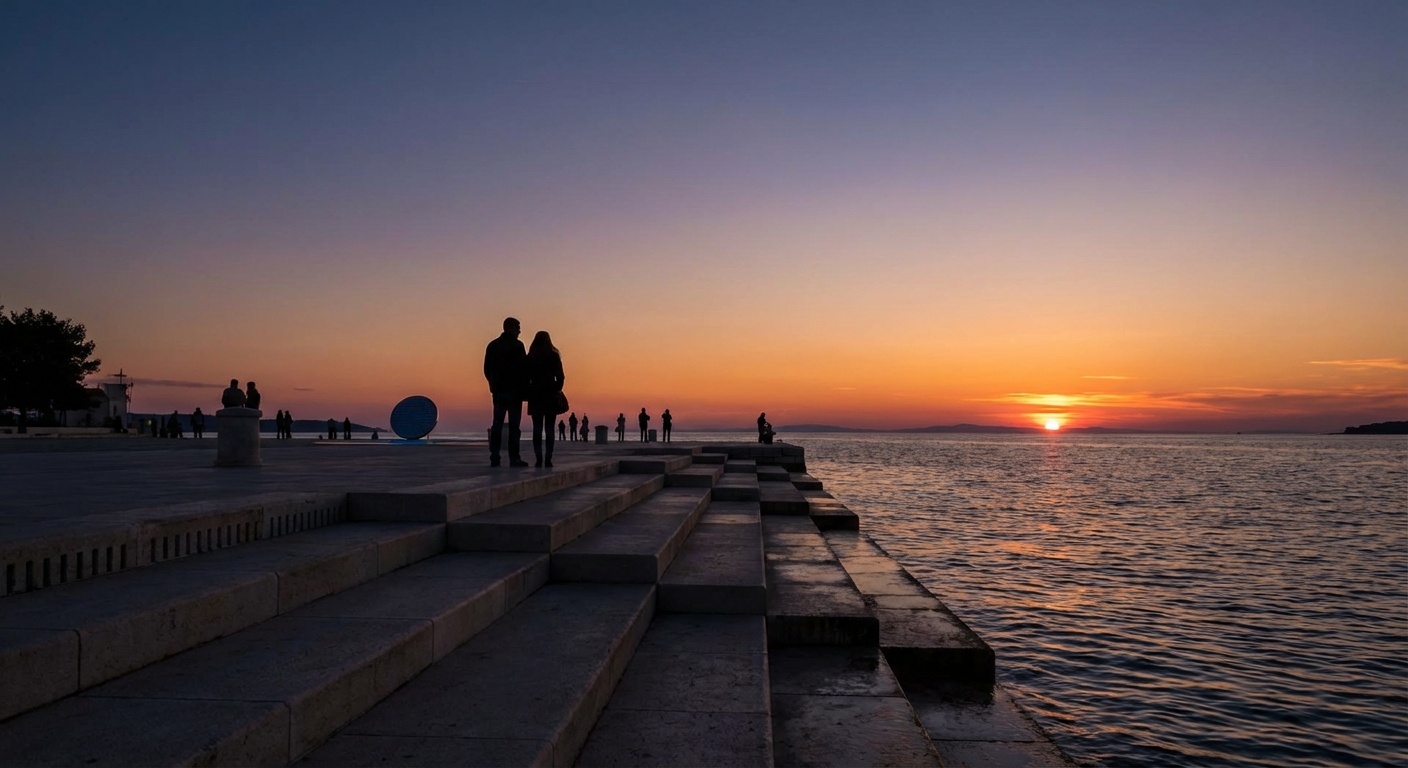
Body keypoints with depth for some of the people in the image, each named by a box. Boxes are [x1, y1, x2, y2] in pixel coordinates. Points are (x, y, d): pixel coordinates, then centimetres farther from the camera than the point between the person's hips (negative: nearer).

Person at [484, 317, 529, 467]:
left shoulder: (492, 345, 11)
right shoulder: (517, 345, -8)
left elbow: (487, 370, 12)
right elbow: (522, 368, -12)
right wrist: (523, 387, -1)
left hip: (498, 391, 6)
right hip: (514, 390, -6)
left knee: (497, 424, 8)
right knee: (514, 425, -4)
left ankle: (494, 457, 5)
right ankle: (514, 458, -5)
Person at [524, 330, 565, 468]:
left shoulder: (530, 358, 2)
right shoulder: (554, 356, -1)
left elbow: (525, 377, 1)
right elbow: (560, 377, -2)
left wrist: (528, 393, 11)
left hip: (535, 396, 1)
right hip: (550, 396, -1)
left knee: (537, 428, 5)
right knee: (549, 428, 1)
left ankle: (538, 459, -2)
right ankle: (548, 459, -4)